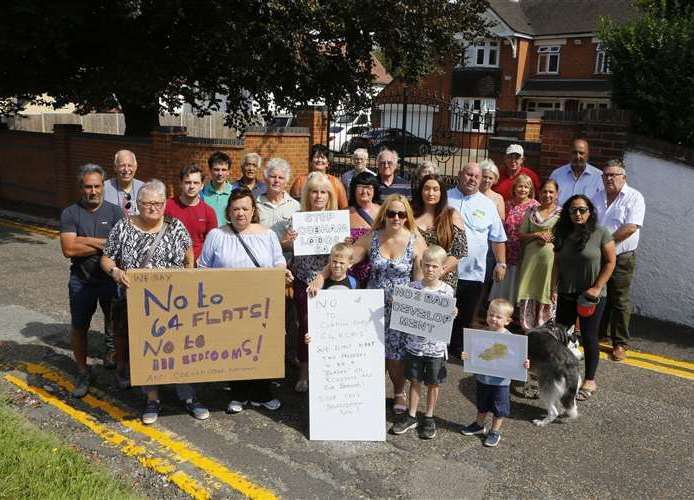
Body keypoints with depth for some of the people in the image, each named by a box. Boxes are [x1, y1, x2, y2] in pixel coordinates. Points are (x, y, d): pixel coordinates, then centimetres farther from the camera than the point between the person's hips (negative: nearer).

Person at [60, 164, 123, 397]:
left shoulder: (115, 211, -3)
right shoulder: (70, 214, -4)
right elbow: (68, 249, -15)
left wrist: (86, 240, -17)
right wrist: (103, 244, -14)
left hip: (111, 277, 0)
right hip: (81, 280, 0)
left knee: (115, 322, 13)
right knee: (79, 326, 7)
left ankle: (111, 352, 40)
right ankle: (83, 372, 23)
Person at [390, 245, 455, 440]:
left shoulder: (447, 291, -7)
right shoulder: (413, 287, -5)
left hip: (436, 346, -1)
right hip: (414, 343, 1)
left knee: (433, 384, 12)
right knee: (415, 381, 14)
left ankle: (429, 418, 29)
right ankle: (411, 416, 28)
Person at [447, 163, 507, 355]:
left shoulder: (487, 205, 7)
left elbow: (498, 238, 11)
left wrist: (501, 263, 6)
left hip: (473, 273, 2)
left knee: (465, 317, 11)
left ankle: (458, 350, 26)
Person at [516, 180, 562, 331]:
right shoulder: (531, 212, 13)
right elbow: (521, 236, 9)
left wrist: (551, 238, -12)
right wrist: (537, 235, -7)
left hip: (551, 260, -2)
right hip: (531, 259, 2)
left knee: (547, 297, 1)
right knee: (528, 297, 1)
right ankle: (527, 329, 11)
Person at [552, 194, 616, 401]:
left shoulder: (601, 233, -10)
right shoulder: (563, 233, 4)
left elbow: (610, 262, -8)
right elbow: (557, 263, 9)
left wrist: (597, 287, -13)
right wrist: (554, 289, 4)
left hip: (591, 296, -5)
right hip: (566, 295, 5)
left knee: (588, 337, 4)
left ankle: (590, 381, 17)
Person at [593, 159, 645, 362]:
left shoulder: (634, 198, -8)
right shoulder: (597, 197, 10)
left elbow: (631, 228, -18)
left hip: (621, 258, -5)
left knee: (620, 301, 3)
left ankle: (620, 343, 14)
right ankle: (599, 333, 30)